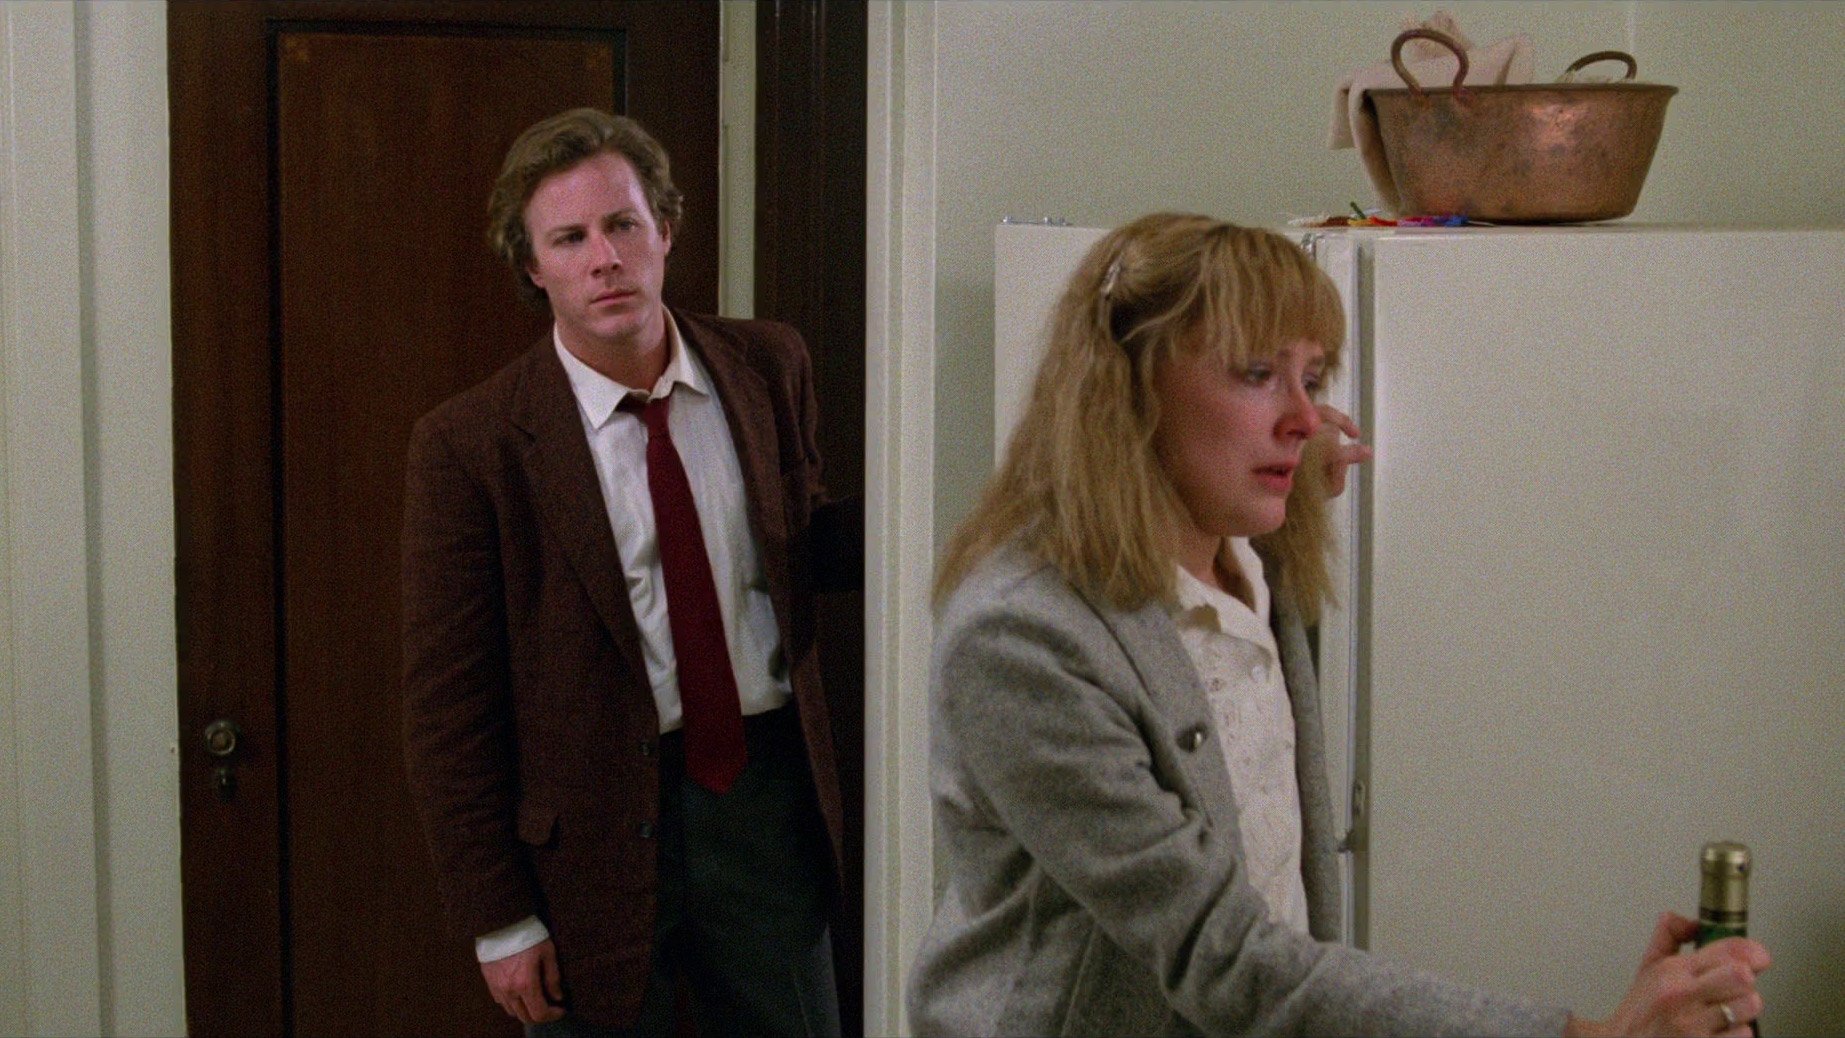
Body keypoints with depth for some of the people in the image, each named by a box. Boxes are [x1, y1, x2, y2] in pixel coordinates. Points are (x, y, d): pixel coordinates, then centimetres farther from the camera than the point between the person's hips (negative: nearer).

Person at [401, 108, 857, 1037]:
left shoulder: (767, 367, 1)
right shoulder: (469, 446, -11)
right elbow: (447, 708, -8)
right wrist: (498, 920, -9)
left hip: (769, 793, 4)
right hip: (598, 827, -3)